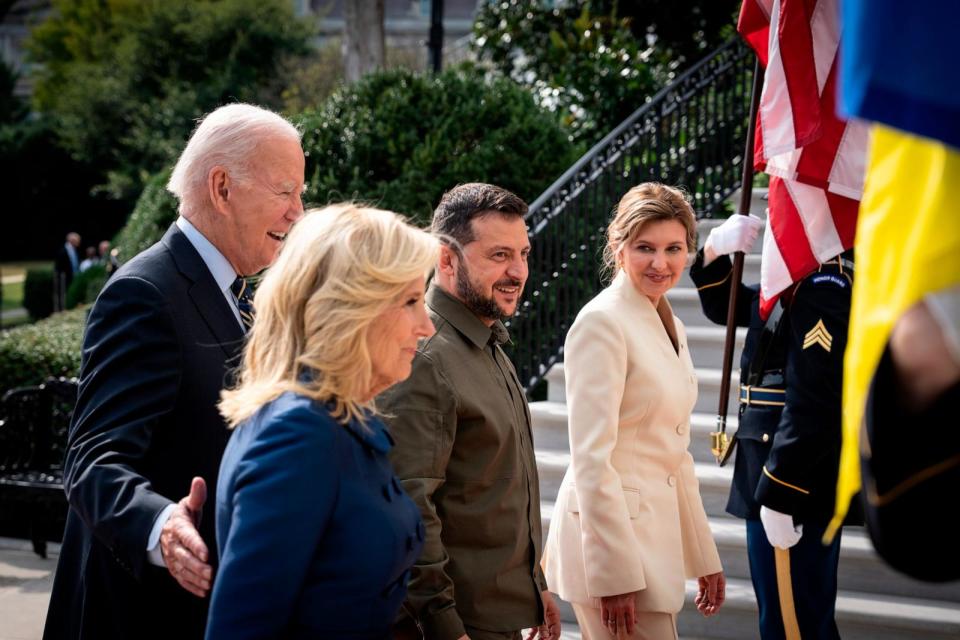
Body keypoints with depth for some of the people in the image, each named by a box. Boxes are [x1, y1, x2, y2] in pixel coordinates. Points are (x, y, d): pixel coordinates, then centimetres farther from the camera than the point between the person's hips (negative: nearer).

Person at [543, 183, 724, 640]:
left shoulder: (669, 325, 13)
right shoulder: (602, 322, -13)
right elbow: (591, 458, -17)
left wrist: (704, 556, 18)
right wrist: (615, 575, -19)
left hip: (657, 530, 8)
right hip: (613, 535, -8)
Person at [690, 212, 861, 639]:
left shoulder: (826, 286, -18)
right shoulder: (799, 281, 13)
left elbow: (813, 402, -24)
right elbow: (724, 306, 26)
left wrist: (779, 495, -23)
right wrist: (715, 253, 6)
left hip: (795, 490, -10)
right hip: (778, 480, 10)